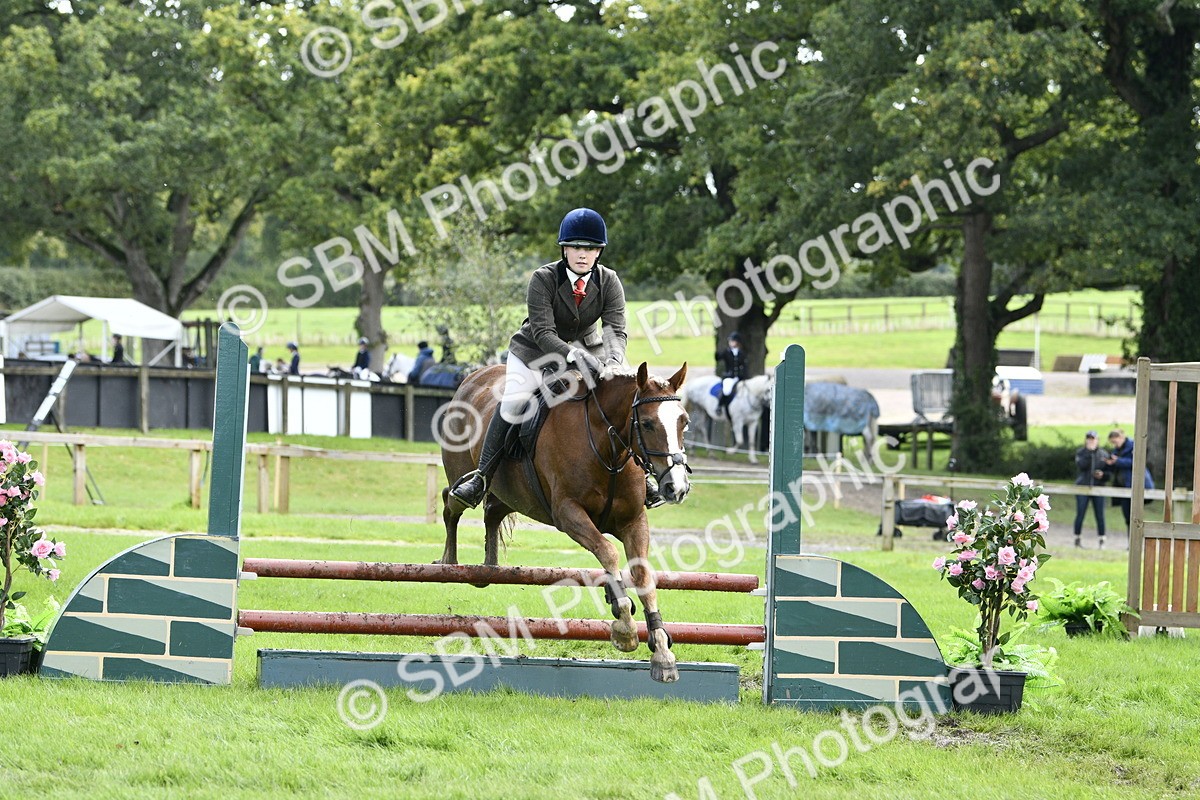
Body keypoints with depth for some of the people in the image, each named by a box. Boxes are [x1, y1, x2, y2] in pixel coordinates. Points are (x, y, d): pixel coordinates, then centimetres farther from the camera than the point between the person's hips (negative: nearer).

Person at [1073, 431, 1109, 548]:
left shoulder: (1103, 454, 6)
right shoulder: (1080, 453, 3)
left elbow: (1109, 473, 8)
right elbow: (1082, 465, -16)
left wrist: (1102, 475, -13)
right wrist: (1089, 453, -20)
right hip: (1082, 487, -1)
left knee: (1100, 516, -2)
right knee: (1080, 515, -3)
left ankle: (1101, 541, 2)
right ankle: (1077, 540, 6)